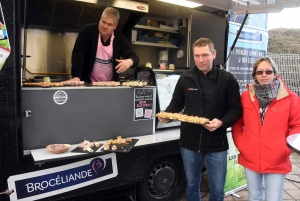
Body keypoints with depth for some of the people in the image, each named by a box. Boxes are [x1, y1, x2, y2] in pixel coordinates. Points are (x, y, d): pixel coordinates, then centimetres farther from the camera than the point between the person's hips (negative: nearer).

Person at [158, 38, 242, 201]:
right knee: (192, 186, 21)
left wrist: (222, 122, -21)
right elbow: (176, 103, 10)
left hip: (216, 144, -1)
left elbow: (236, 109, -3)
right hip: (190, 143, 2)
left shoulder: (227, 79, -6)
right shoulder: (185, 78, 0)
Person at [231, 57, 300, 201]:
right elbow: (237, 123, 7)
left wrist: (287, 147, -12)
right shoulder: (246, 96, 1)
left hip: (277, 162, -2)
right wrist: (240, 144, -2)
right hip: (250, 159, 2)